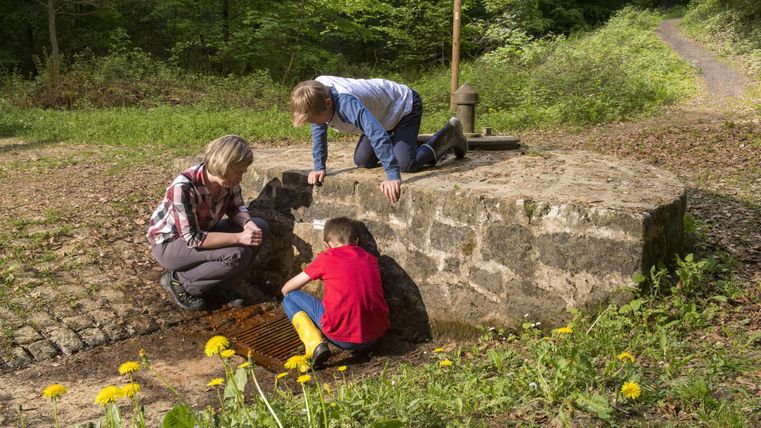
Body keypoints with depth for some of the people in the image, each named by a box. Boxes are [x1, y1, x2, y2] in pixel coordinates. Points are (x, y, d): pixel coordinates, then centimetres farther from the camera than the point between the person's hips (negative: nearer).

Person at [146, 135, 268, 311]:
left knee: (260, 227, -7)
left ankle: (222, 285, 1)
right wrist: (239, 237, -35)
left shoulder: (227, 180, -14)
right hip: (169, 243, -7)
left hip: (202, 232, 8)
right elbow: (193, 238, -33)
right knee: (238, 254, -28)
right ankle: (178, 282, -8)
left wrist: (248, 224, -22)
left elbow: (235, 208, 1)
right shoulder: (184, 187, -34)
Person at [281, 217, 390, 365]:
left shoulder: (326, 258, 4)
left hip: (343, 338, -5)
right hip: (376, 336, 5)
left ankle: (315, 345, -8)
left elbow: (286, 289, 12)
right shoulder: (371, 258, 13)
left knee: (290, 298, 12)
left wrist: (288, 295, 35)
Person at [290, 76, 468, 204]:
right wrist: (319, 167, -10)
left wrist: (393, 176, -57)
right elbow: (319, 131, -4)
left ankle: (449, 134, 4)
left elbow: (377, 133, -53)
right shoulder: (316, 92, -19)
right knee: (362, 161, 4)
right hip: (383, 112, 8)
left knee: (406, 163, -21)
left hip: (404, 105, -8)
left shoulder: (346, 102, -43)